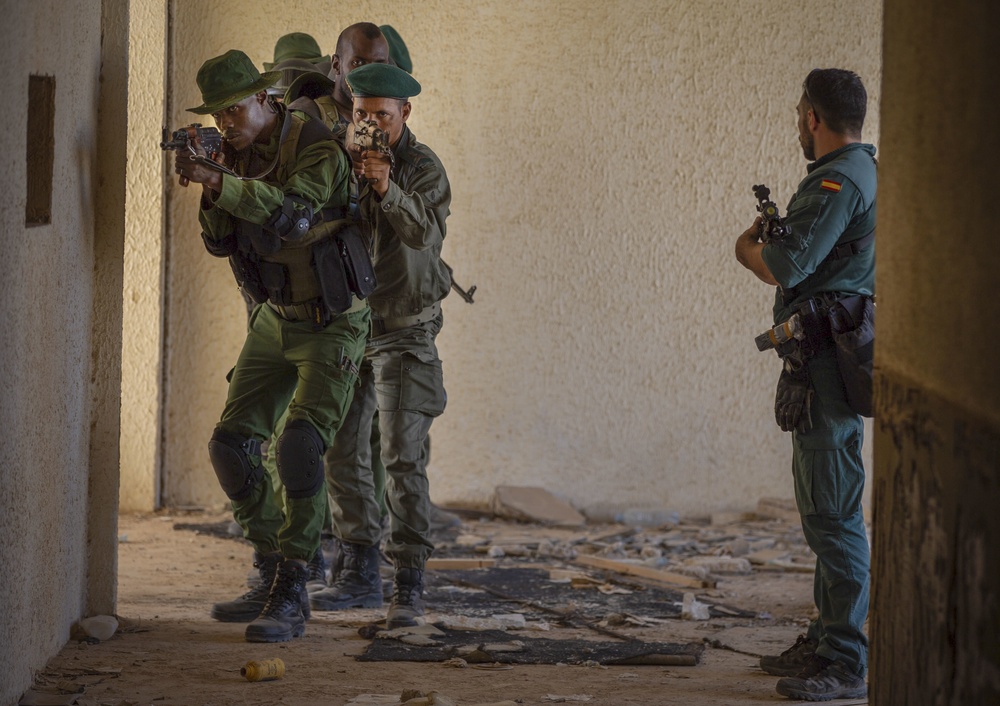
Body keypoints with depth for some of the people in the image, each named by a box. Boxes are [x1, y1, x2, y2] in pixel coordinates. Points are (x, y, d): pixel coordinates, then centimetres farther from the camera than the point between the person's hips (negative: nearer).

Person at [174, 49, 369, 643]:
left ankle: (292, 599, -17)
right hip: (275, 320, 8)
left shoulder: (318, 148, -20)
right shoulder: (239, 154, 2)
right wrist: (210, 188, -19)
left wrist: (221, 183, -43)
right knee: (232, 444, 4)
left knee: (300, 445, -21)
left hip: (332, 324, -8)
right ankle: (274, 576, 16)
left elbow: (292, 213, -36)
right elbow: (221, 242, -1)